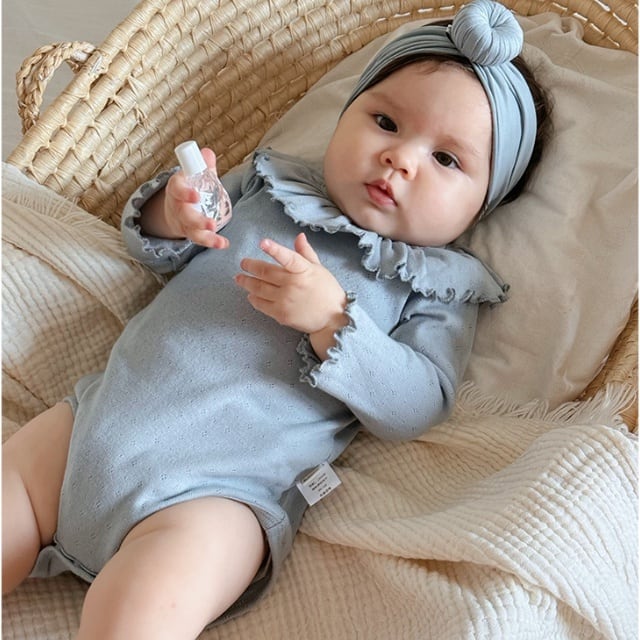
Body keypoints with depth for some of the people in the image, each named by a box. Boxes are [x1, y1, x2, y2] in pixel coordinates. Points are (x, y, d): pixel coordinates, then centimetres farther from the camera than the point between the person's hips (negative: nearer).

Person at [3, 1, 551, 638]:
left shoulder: (438, 287, 5)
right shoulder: (270, 183, 14)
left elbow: (419, 406, -7)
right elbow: (154, 251, 21)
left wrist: (331, 318, -20)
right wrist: (171, 217, -4)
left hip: (216, 491, -5)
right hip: (100, 415, 6)